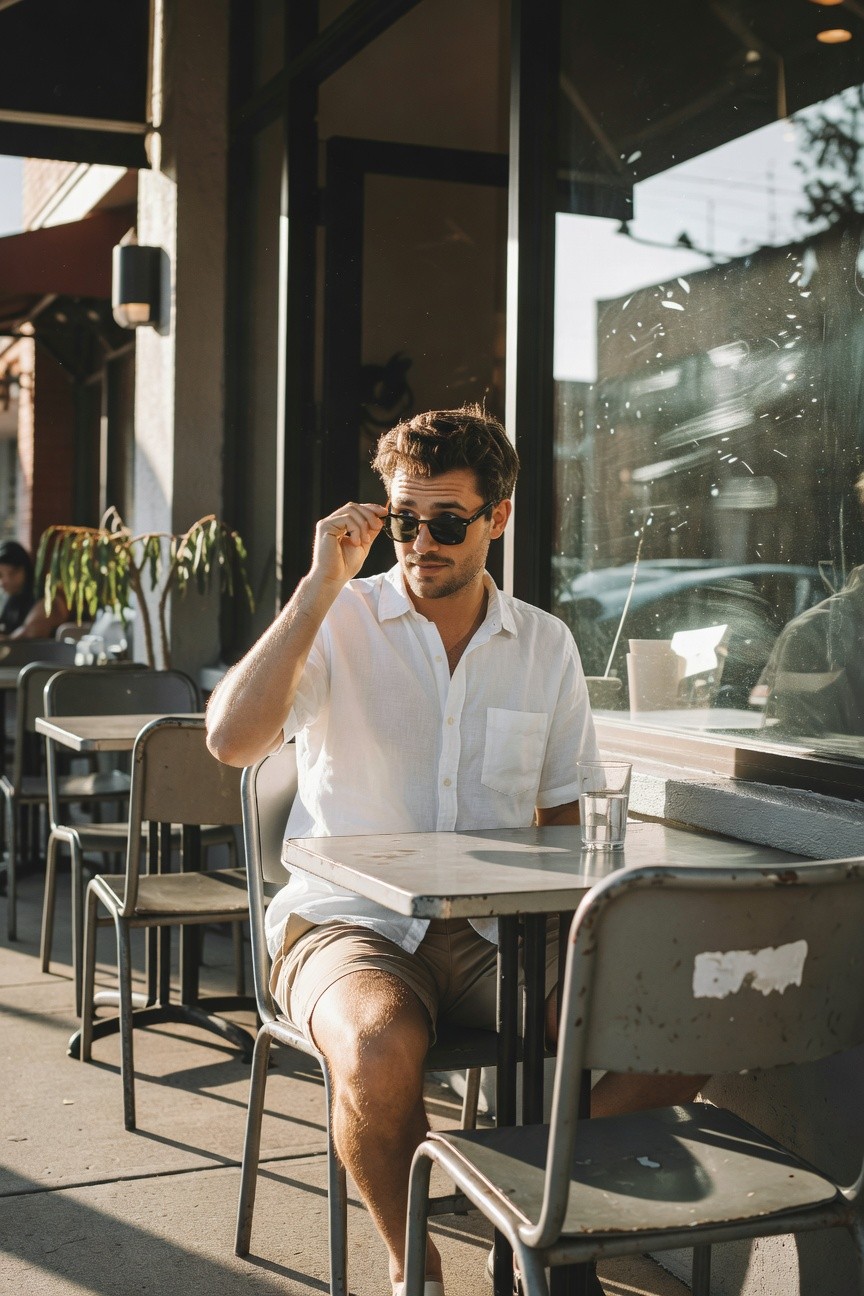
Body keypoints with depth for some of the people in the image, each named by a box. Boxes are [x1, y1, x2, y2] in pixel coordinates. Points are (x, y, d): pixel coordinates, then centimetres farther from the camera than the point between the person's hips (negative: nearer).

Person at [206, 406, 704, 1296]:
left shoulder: (545, 645, 10)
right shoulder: (338, 622, -1)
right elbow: (231, 739, -18)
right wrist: (320, 585, -16)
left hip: (495, 928, 3)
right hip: (350, 915, -3)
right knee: (382, 1047, -37)